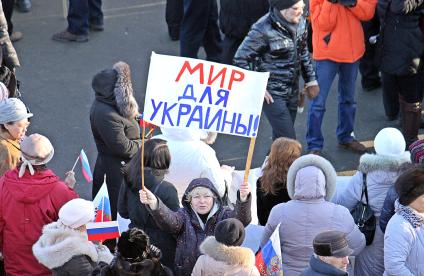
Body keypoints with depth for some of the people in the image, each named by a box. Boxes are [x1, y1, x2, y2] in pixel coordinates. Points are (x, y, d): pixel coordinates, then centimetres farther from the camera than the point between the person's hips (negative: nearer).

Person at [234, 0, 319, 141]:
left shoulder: (300, 22, 0)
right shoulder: (264, 29, -20)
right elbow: (240, 59, -13)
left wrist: (310, 79, 19)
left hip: (292, 91, 6)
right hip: (272, 93, -6)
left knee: (281, 137, 13)